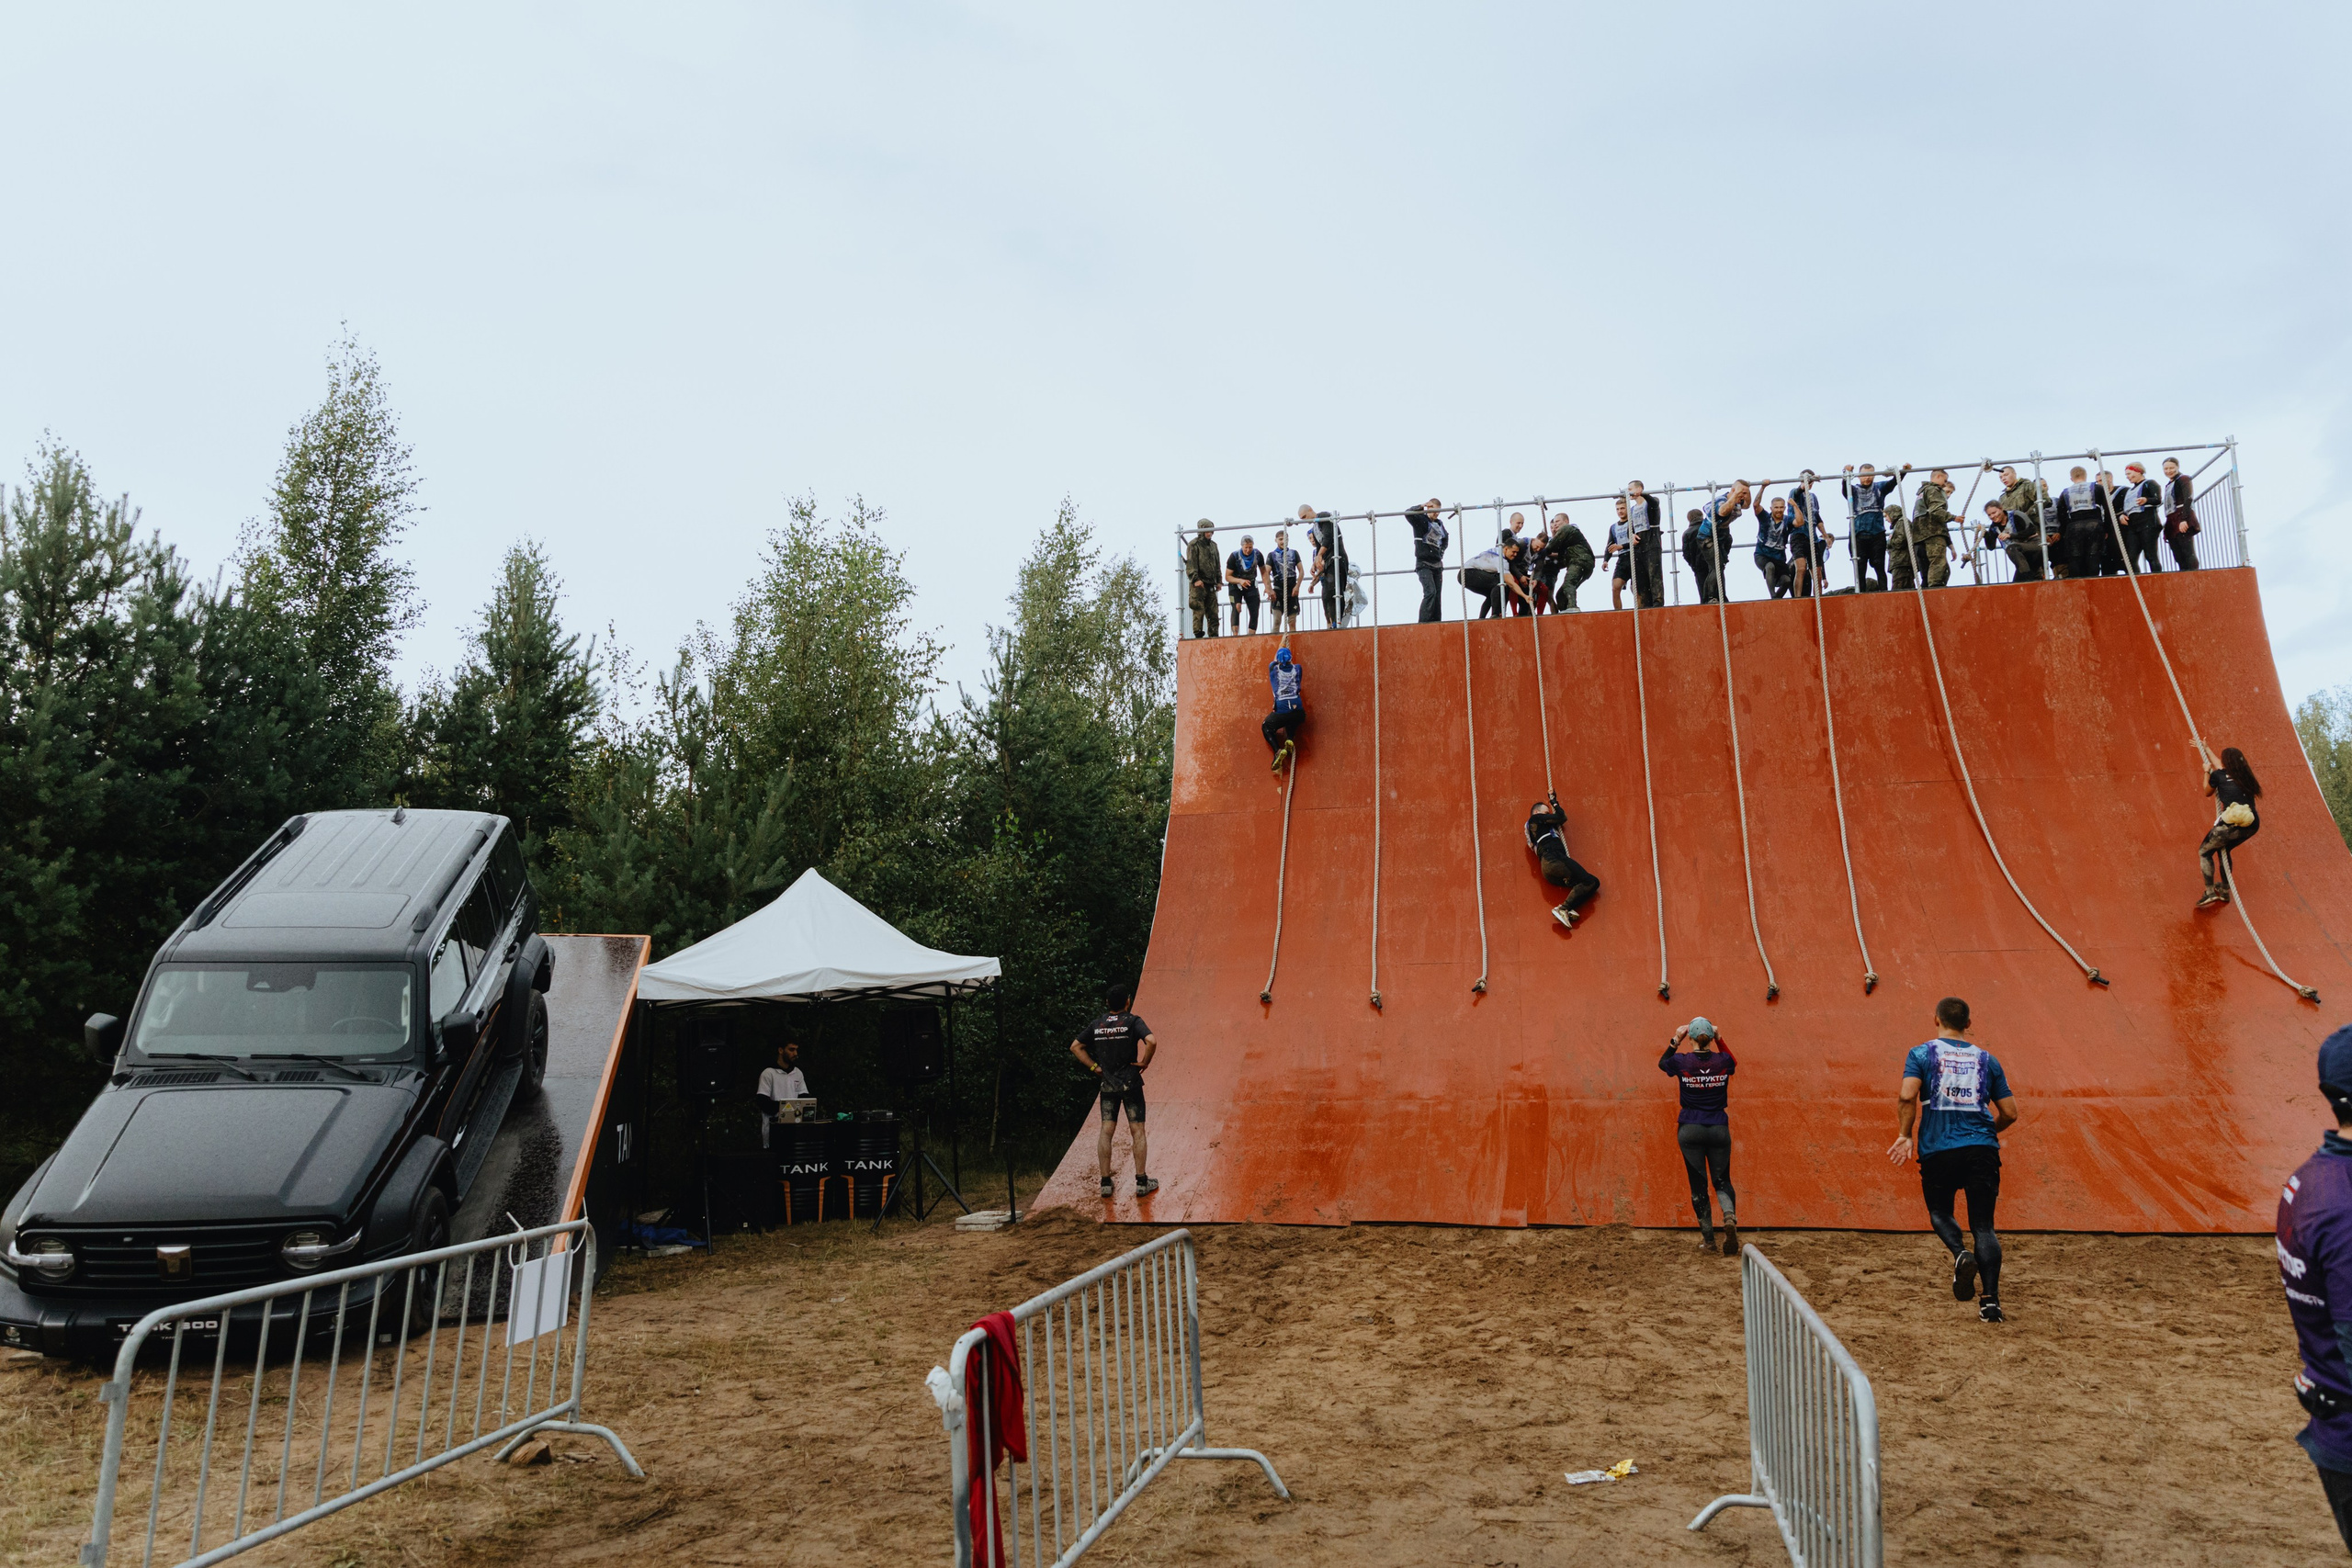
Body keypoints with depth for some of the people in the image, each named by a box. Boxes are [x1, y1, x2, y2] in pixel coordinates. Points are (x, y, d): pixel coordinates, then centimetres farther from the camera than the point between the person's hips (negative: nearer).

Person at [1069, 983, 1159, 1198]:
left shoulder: (1097, 1024, 5)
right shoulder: (1133, 1021, -8)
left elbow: (1075, 1047, 10)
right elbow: (1151, 1041, -24)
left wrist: (1094, 1067, 9)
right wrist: (1145, 1062, -9)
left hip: (1108, 1084, 3)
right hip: (1130, 1083, -3)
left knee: (1106, 1132, 7)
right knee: (1137, 1131, 3)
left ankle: (1105, 1183, 7)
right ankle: (1142, 1183, 4)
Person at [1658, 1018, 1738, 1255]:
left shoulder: (1682, 1062, -9)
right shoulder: (1723, 1061, -5)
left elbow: (1662, 1063, 15)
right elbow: (1734, 1062, 21)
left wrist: (1675, 1040, 12)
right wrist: (1720, 1040, 16)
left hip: (1690, 1130, -1)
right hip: (1719, 1129, 1)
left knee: (1698, 1183, 8)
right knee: (1722, 1181, 12)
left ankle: (1707, 1238, 8)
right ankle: (1729, 1216, -17)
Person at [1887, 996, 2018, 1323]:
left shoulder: (1921, 1054, 3)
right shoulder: (1987, 1059, 12)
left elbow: (1907, 1096, -14)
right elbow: (2010, 1113, 11)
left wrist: (1904, 1135, -2)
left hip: (1937, 1149, -2)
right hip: (1982, 1149, 2)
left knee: (1939, 1212, 20)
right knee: (1983, 1225, 6)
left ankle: (1961, 1254, -11)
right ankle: (1991, 1302, -3)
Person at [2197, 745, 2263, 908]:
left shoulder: (2218, 775, 1)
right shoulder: (2245, 774, 18)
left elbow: (2207, 792, 21)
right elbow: (2223, 767, 38)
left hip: (2232, 824, -6)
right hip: (2252, 824, 6)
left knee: (2204, 852, 14)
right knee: (2223, 850, 30)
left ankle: (2210, 893, 3)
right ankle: (2225, 892, 38)